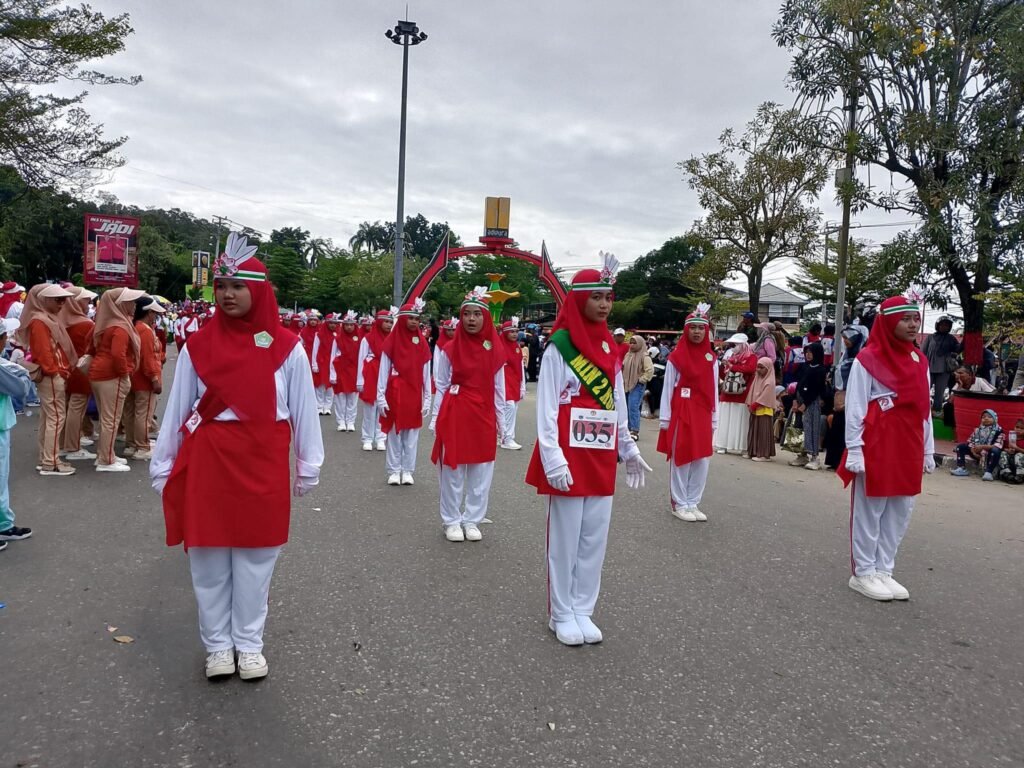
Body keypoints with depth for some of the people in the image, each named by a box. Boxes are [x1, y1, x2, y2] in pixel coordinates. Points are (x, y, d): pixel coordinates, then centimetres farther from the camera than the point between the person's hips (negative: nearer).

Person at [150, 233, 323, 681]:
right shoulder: (197, 347, 0)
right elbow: (176, 408, 4)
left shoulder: (287, 348, -3)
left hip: (263, 465, -1)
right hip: (207, 462, 1)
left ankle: (249, 644, 25)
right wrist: (162, 466, 7)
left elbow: (303, 409, 2)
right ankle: (217, 645, 26)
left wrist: (308, 466, 5)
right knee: (208, 558, 9)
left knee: (256, 558, 9)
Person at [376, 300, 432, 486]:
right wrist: (381, 397, -9)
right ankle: (394, 471, 13)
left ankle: (408, 470, 16)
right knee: (394, 433, 5)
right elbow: (383, 371, -4)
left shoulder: (422, 343, 3)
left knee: (411, 434, 7)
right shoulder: (391, 341, -3)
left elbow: (426, 373, 4)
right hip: (395, 394, -2)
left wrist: (427, 399, 1)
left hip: (414, 395, 2)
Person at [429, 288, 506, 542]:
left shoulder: (495, 351, 2)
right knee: (452, 471, 5)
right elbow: (441, 387, 3)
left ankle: (472, 521, 22)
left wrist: (500, 420, 8)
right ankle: (452, 522, 18)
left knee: (481, 473, 8)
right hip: (454, 415, -2)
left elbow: (499, 389, 7)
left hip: (483, 417, 2)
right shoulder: (449, 350, -2)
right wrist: (437, 420, 1)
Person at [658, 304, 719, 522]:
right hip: (680, 413, -4)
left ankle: (693, 503, 19)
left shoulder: (712, 359, 8)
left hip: (702, 415, 4)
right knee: (681, 459, 3)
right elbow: (667, 389, -4)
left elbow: (714, 391, 10)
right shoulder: (676, 357, -5)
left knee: (702, 461, 6)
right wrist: (665, 419, -6)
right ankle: (679, 504, 13)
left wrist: (714, 420, 8)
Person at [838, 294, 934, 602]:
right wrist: (854, 450, -13)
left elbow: (924, 409, 13)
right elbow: (854, 408, -10)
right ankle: (863, 573, 14)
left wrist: (928, 450, 12)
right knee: (870, 511, 3)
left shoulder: (919, 361, 10)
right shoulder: (867, 359, -9)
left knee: (900, 512, 10)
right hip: (876, 446, -6)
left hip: (908, 448, 7)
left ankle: (883, 571, 22)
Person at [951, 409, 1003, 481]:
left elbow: (998, 446, -22)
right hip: (978, 453, 6)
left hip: (989, 454, -6)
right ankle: (962, 468, -4)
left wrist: (982, 446, -31)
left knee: (995, 450, -38)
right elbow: (971, 441, 5)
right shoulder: (978, 430, 6)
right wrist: (973, 451, -13)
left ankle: (988, 472, -34)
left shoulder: (998, 431, -10)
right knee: (960, 447, 0)